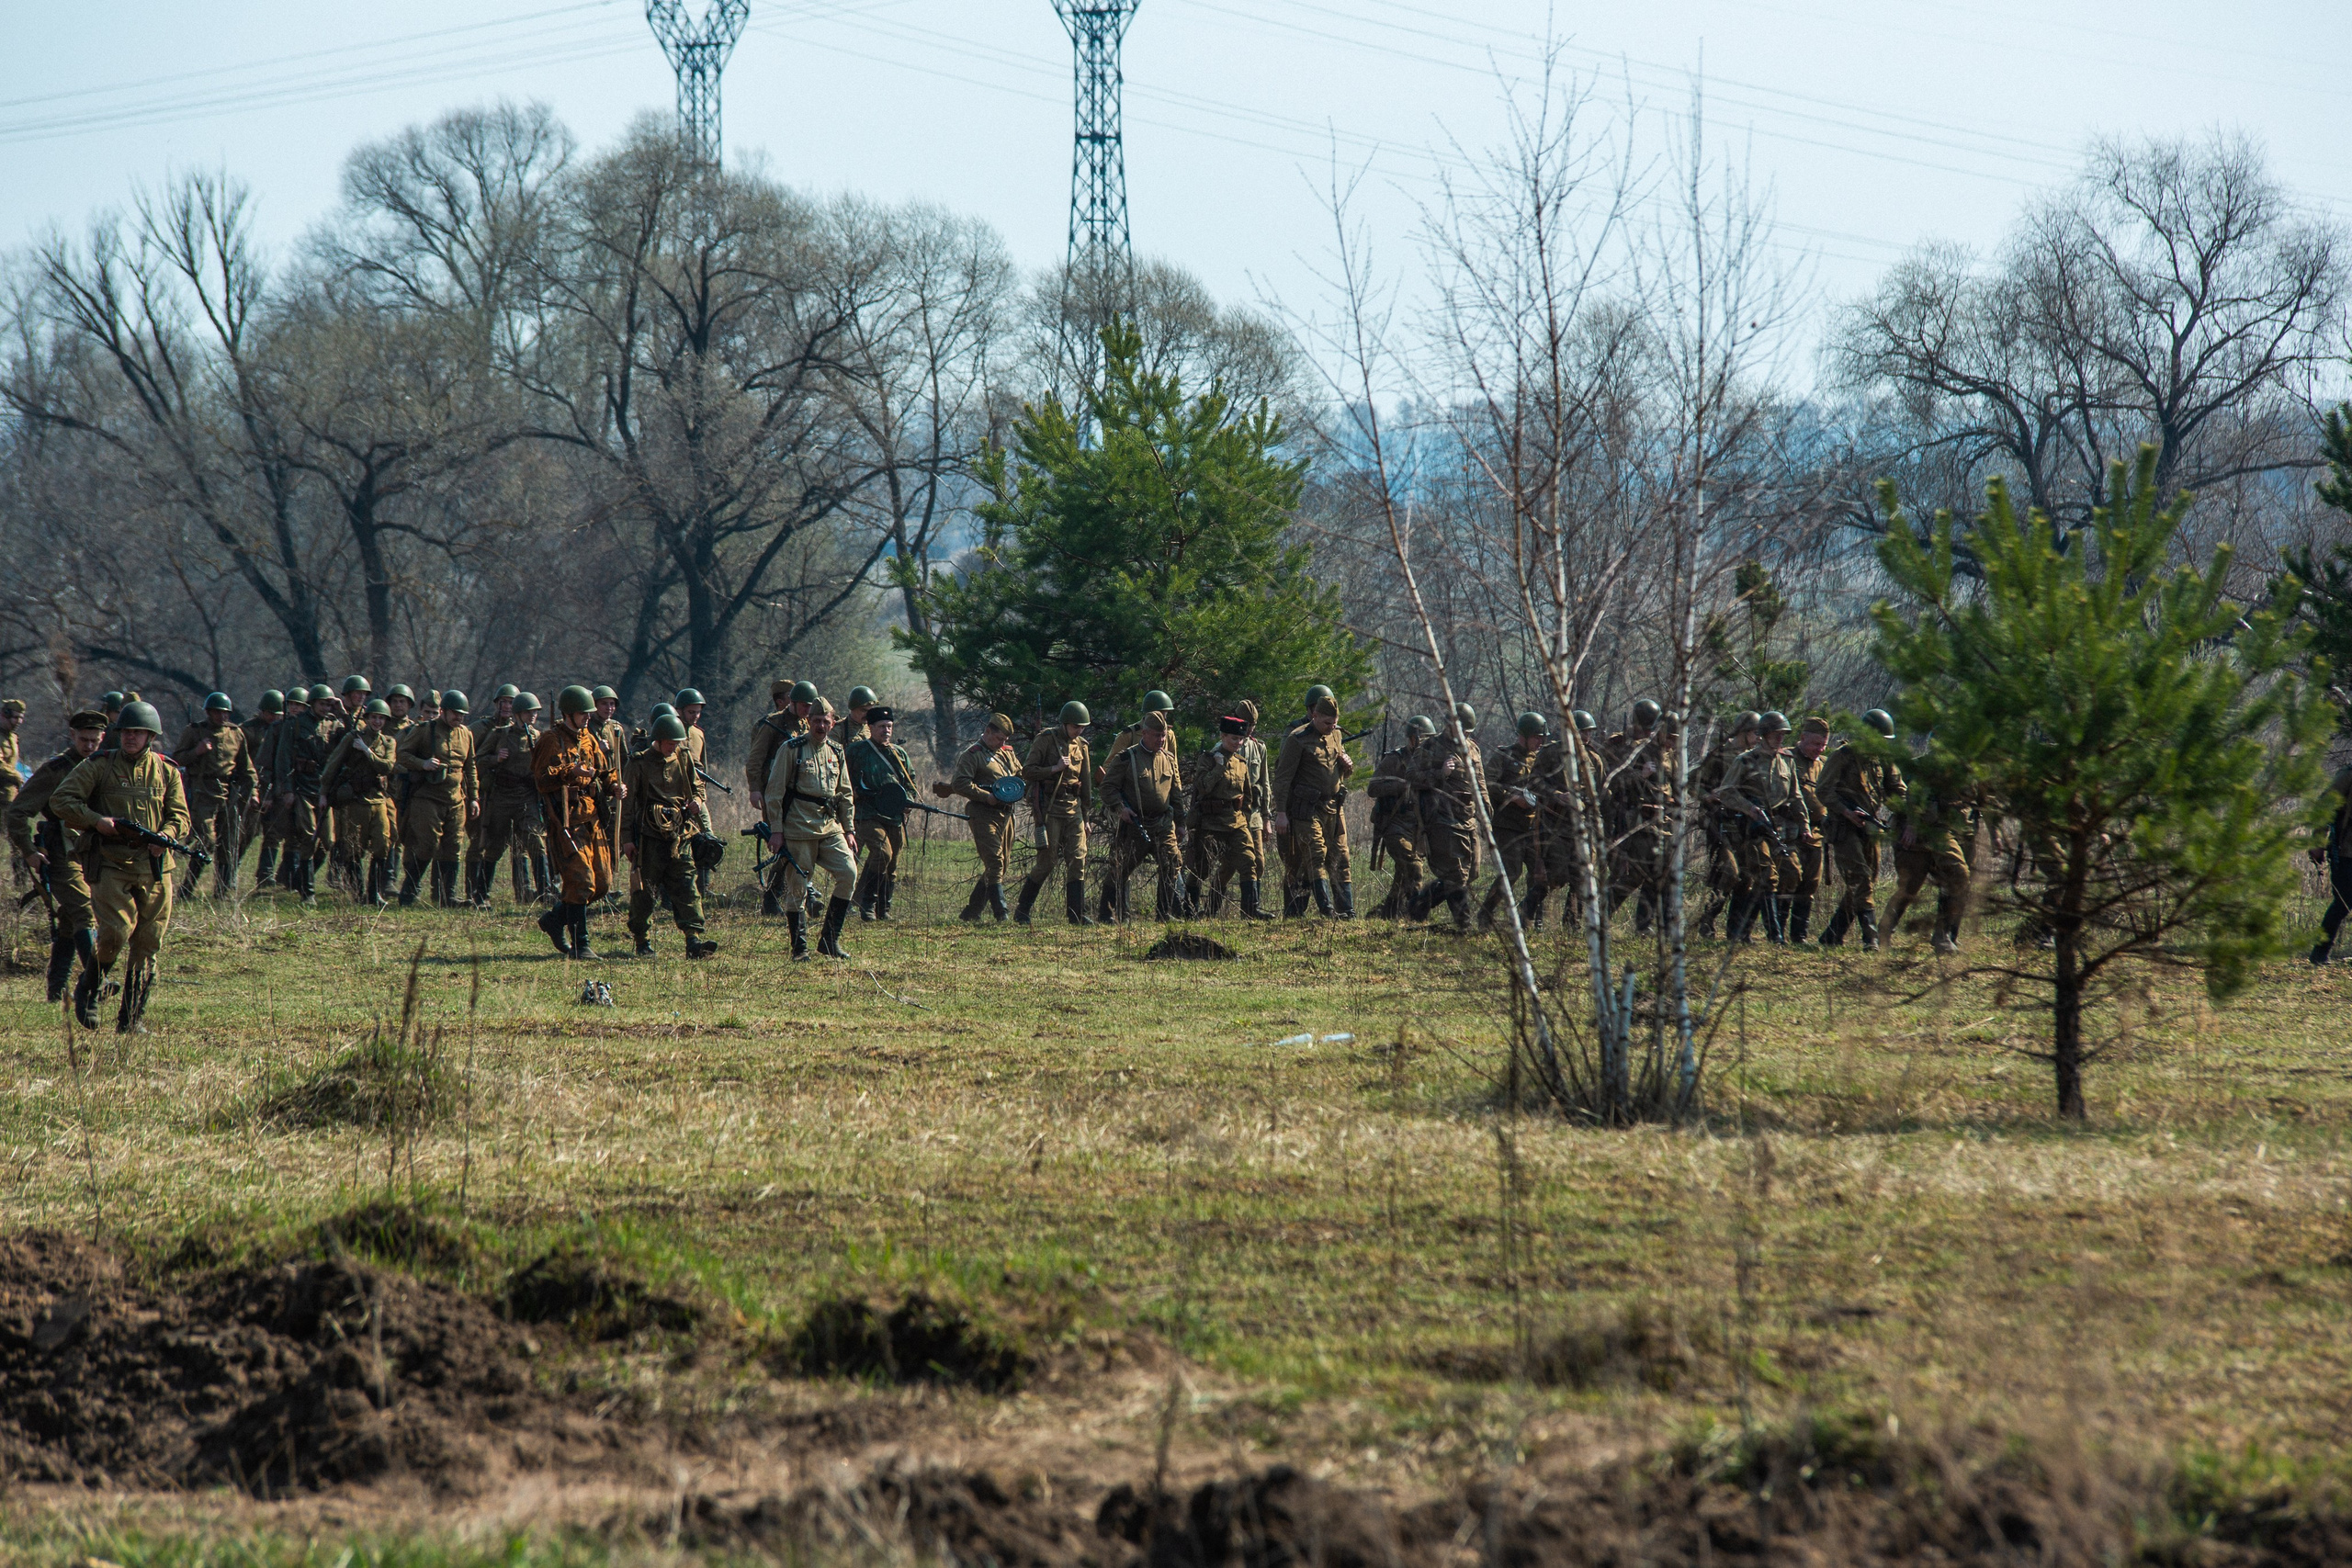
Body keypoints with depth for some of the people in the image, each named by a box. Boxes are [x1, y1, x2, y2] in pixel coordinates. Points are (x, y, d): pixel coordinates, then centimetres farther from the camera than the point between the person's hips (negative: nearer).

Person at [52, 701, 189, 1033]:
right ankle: (87, 990, 6)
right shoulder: (99, 766, 3)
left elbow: (180, 816, 8)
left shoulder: (166, 772, 11)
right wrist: (96, 821, -15)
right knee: (116, 931, -19)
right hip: (113, 863, -3)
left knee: (148, 944, 2)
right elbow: (61, 800, -1)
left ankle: (131, 1018, 10)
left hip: (154, 866, 3)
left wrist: (165, 836, -14)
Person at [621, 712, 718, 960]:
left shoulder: (683, 759, 10)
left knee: (687, 889, -5)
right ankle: (643, 943, 13)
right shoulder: (639, 764, -3)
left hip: (680, 836, 4)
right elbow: (625, 803, -2)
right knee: (644, 892, 2)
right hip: (649, 837, -4)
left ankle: (694, 941, -11)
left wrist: (696, 801, 3)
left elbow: (697, 785, 26)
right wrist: (627, 838, -6)